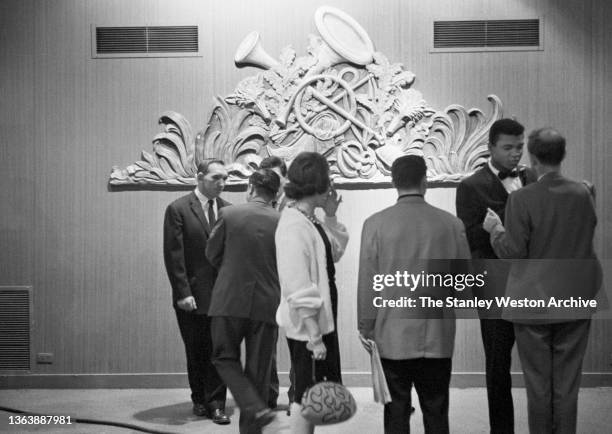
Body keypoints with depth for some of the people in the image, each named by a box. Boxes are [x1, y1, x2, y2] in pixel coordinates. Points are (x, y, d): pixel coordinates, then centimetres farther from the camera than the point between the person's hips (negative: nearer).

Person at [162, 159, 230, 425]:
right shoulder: (178, 209, -5)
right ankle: (199, 400, 28)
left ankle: (216, 403, 12)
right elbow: (173, 255, -8)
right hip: (191, 297, -2)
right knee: (196, 352, 11)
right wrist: (183, 292, -14)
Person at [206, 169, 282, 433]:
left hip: (229, 300, -2)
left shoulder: (229, 214, -5)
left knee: (225, 358, 13)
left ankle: (255, 408, -7)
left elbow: (212, 254, 6)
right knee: (258, 369, 12)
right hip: (267, 303, 2)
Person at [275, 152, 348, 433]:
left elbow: (335, 252, 16)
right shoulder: (294, 226, -21)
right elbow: (299, 290, -23)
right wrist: (314, 337, -22)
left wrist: (331, 216, 5)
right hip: (306, 326, -9)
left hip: (321, 318, 9)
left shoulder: (310, 220, 6)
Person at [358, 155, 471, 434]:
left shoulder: (375, 224, -8)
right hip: (438, 337, 1)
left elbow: (367, 282, -6)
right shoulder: (451, 224, -4)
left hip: (392, 337, -1)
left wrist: (366, 326, 4)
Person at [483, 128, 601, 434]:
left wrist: (495, 229, 2)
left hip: (534, 302, -4)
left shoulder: (521, 200, -17)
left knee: (538, 382, 10)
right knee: (567, 383, 13)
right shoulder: (583, 194, -3)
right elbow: (586, 236, 10)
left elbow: (513, 251, -15)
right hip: (576, 301, 4)